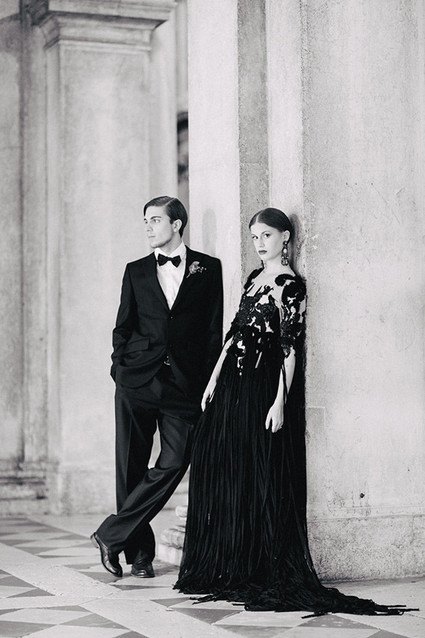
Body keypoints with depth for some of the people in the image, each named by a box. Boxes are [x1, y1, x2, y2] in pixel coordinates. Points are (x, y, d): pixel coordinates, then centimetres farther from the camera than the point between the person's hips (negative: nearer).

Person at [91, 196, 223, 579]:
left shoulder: (207, 268, 7)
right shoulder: (136, 271, 14)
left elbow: (214, 330, 4)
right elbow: (123, 326, 15)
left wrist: (206, 381, -3)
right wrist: (120, 367, 0)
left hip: (185, 384, -1)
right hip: (137, 378, 2)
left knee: (173, 464, -11)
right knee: (131, 467, 1)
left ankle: (111, 535, -1)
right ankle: (139, 553, 11)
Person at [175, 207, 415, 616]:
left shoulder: (290, 286, -9)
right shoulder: (255, 278, 15)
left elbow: (291, 348, -14)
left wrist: (280, 401, -20)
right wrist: (214, 380, 12)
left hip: (263, 385, -8)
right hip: (232, 383, 8)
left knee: (260, 479, -4)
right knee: (222, 476, 9)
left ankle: (266, 572, 4)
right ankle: (226, 569, 18)